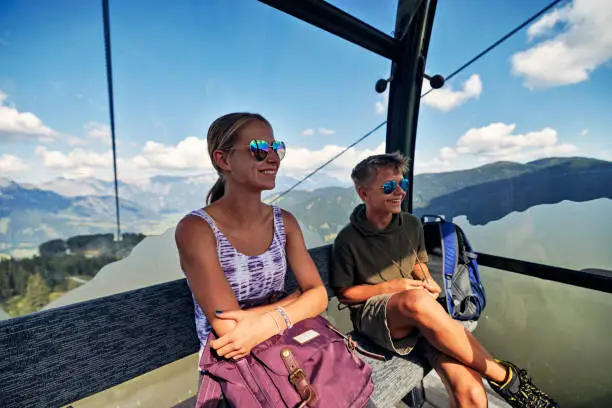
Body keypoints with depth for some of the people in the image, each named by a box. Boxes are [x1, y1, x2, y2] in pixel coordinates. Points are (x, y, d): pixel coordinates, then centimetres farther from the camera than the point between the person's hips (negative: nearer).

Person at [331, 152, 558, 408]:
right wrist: (391, 286, -11)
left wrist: (427, 280, -1)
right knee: (417, 300, -38)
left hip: (421, 313, 4)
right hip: (374, 314, -3)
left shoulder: (411, 224, 6)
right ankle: (503, 375, -15)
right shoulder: (348, 240, -10)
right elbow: (344, 294, -1)